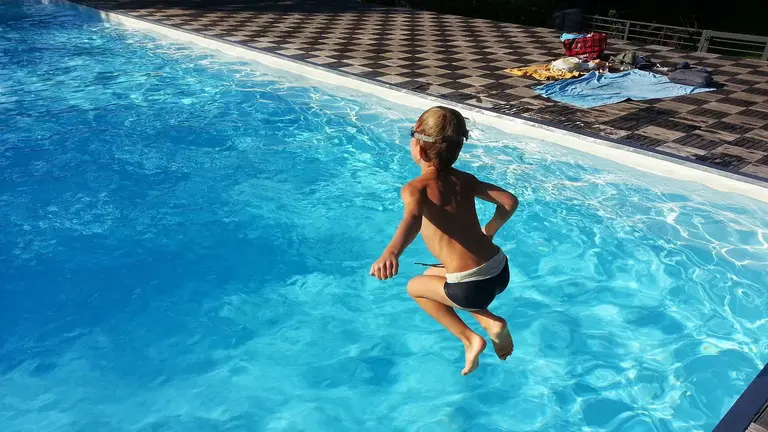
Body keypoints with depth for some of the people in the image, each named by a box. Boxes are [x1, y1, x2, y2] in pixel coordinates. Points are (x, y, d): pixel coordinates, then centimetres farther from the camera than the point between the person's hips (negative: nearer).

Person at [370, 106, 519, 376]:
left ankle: (469, 339, 14)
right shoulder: (465, 180, 8)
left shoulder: (414, 189, -10)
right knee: (433, 274, 31)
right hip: (501, 271, 7)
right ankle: (491, 322, 17)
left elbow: (413, 218, -32)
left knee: (415, 287, 22)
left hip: (473, 287, -6)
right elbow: (510, 201, 4)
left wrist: (391, 253, -50)